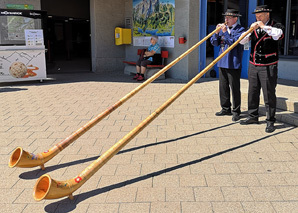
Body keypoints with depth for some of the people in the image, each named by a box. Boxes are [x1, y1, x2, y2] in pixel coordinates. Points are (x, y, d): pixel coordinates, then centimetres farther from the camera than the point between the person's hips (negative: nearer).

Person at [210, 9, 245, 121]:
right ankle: (225, 109, 21)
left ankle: (236, 111, 7)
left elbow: (235, 42, -17)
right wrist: (217, 32, -6)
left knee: (235, 88, -1)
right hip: (222, 62, 6)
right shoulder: (223, 28, 14)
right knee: (223, 87, 10)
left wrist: (225, 32, -18)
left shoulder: (240, 30, -3)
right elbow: (214, 42, 9)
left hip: (234, 64, -6)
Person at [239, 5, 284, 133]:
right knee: (253, 92, 12)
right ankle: (253, 116, 26)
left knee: (269, 94, -3)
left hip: (268, 67, -5)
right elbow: (242, 41, 4)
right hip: (253, 65, 5)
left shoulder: (276, 26, -1)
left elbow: (277, 34, -25)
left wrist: (264, 26, -21)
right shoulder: (254, 28, 12)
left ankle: (270, 121, 5)